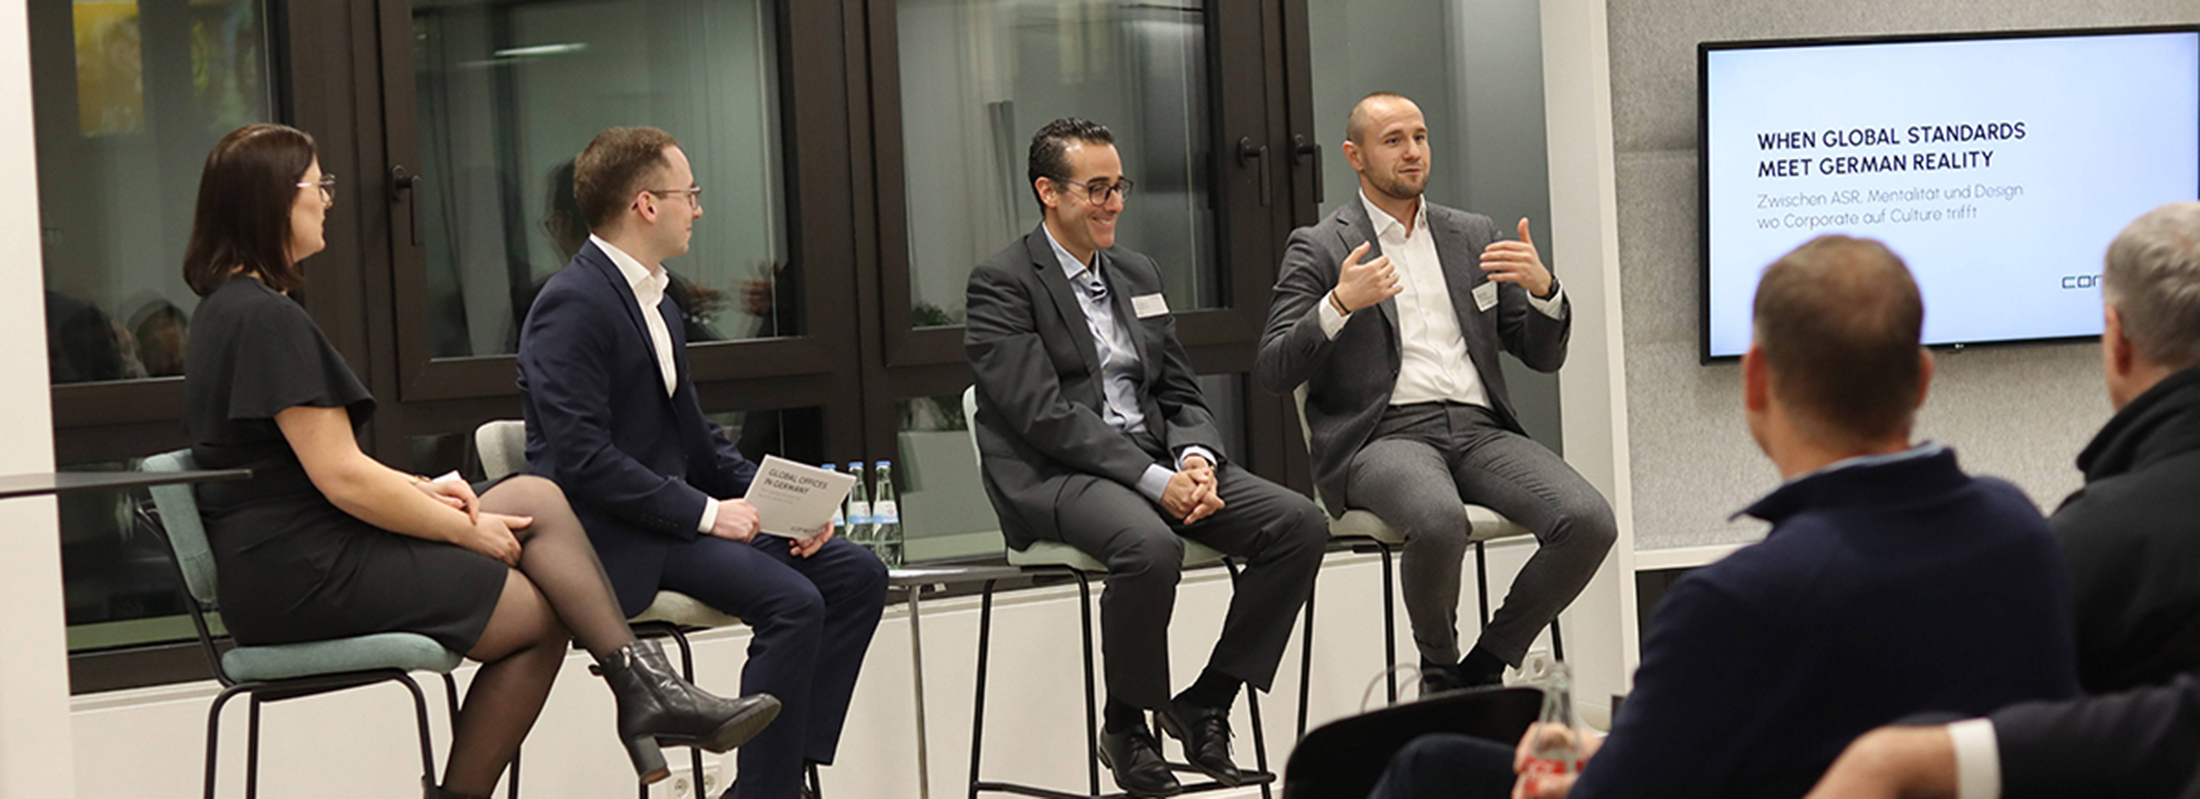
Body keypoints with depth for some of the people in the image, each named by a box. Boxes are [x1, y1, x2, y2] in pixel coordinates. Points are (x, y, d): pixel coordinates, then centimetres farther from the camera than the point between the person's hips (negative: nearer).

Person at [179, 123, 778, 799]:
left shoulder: (230, 309, 17)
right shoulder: (267, 319, -17)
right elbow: (342, 479, -20)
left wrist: (420, 490, 9)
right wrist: (467, 529, -8)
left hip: (288, 561, 10)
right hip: (304, 576, -10)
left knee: (537, 497, 3)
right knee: (546, 612, -7)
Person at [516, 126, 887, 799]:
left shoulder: (655, 301, 16)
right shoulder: (573, 305, -15)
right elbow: (581, 459, -23)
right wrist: (704, 513, -21)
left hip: (678, 510, 10)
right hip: (614, 539, -10)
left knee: (857, 574, -2)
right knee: (792, 602, -26)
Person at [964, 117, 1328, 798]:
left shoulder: (1138, 275, 19)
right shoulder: (1002, 283, -5)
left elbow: (1180, 393, 18)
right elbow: (1044, 414, -15)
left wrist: (1196, 459, -6)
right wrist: (1154, 480, -22)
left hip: (1156, 461, 7)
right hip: (1053, 477, -7)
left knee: (1299, 524, -13)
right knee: (1151, 546, -37)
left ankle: (1204, 706, -4)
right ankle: (1126, 728, -13)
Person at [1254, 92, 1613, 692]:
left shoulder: (1472, 236, 21)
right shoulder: (1319, 248, 9)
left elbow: (1544, 356, 19)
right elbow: (1272, 372, -1)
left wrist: (1543, 288, -2)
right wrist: (1339, 305, -16)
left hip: (1478, 430, 4)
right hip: (1382, 435, -4)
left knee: (1589, 520, -23)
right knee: (1440, 522, -38)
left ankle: (1483, 669, -6)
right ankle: (1439, 672, -9)